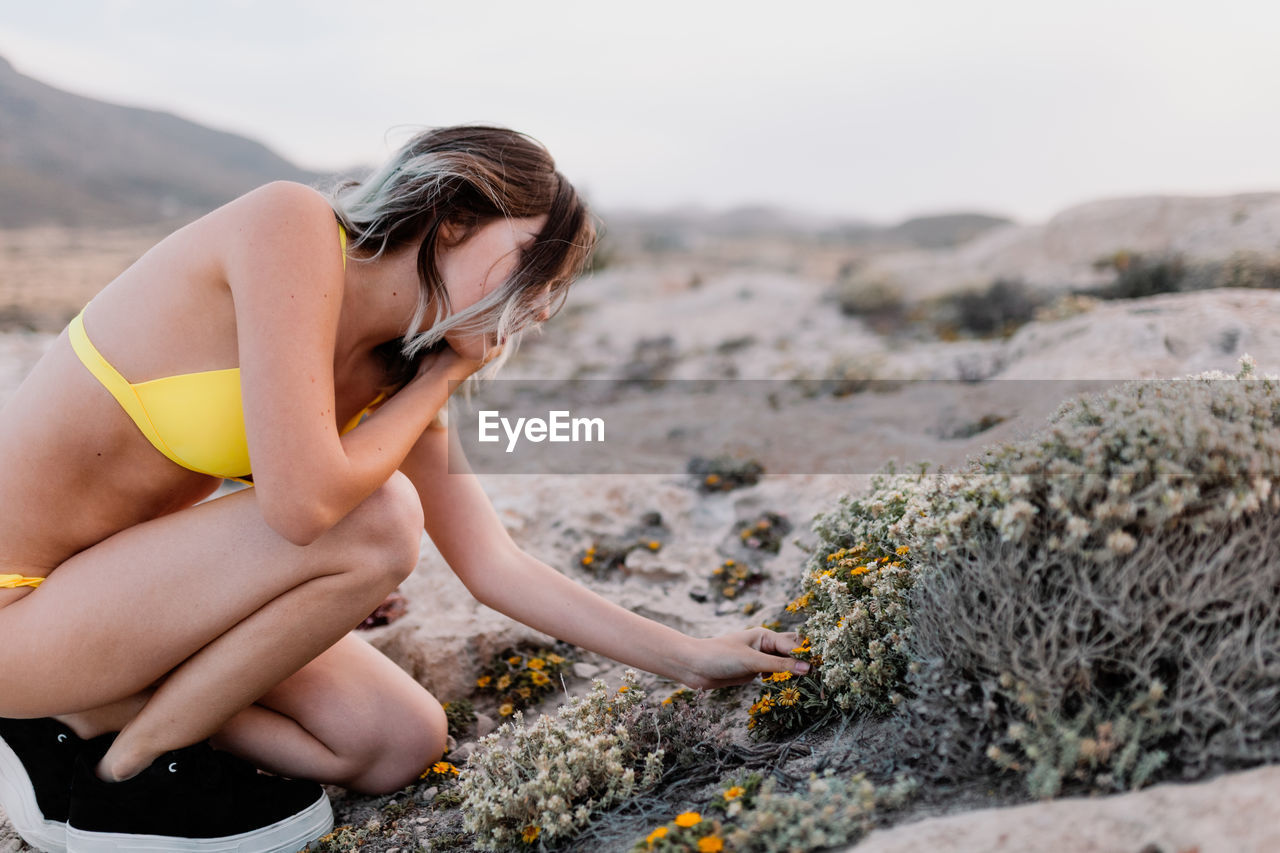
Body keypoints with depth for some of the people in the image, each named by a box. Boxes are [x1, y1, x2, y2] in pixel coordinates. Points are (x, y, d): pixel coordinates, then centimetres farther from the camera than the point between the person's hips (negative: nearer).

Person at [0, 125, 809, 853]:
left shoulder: (393, 373, -1)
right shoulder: (293, 224, -24)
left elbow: (497, 568, 1)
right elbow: (303, 502, -34)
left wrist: (691, 659, 1)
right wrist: (438, 382, -16)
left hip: (120, 583, 8)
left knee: (403, 746, 3)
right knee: (378, 523, -25)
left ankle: (113, 706, 10)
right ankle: (109, 764, -6)